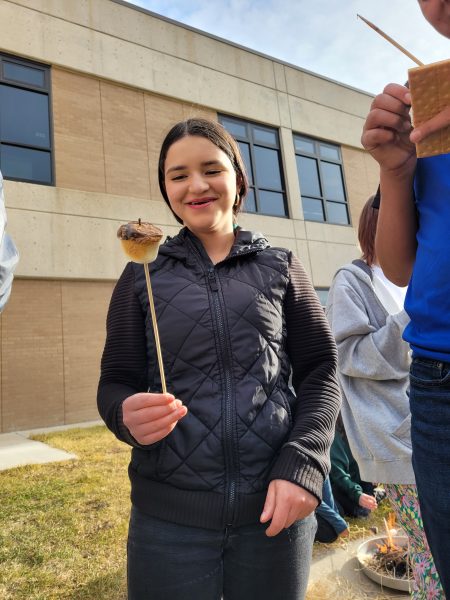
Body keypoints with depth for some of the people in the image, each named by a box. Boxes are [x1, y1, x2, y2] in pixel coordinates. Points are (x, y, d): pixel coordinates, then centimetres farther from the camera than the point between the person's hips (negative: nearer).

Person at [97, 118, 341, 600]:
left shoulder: (280, 268, 3)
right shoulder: (142, 276, 3)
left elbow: (320, 373, 2)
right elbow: (115, 383, 3)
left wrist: (303, 464, -12)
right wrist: (128, 415, -19)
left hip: (275, 508, 1)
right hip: (168, 516, 0)